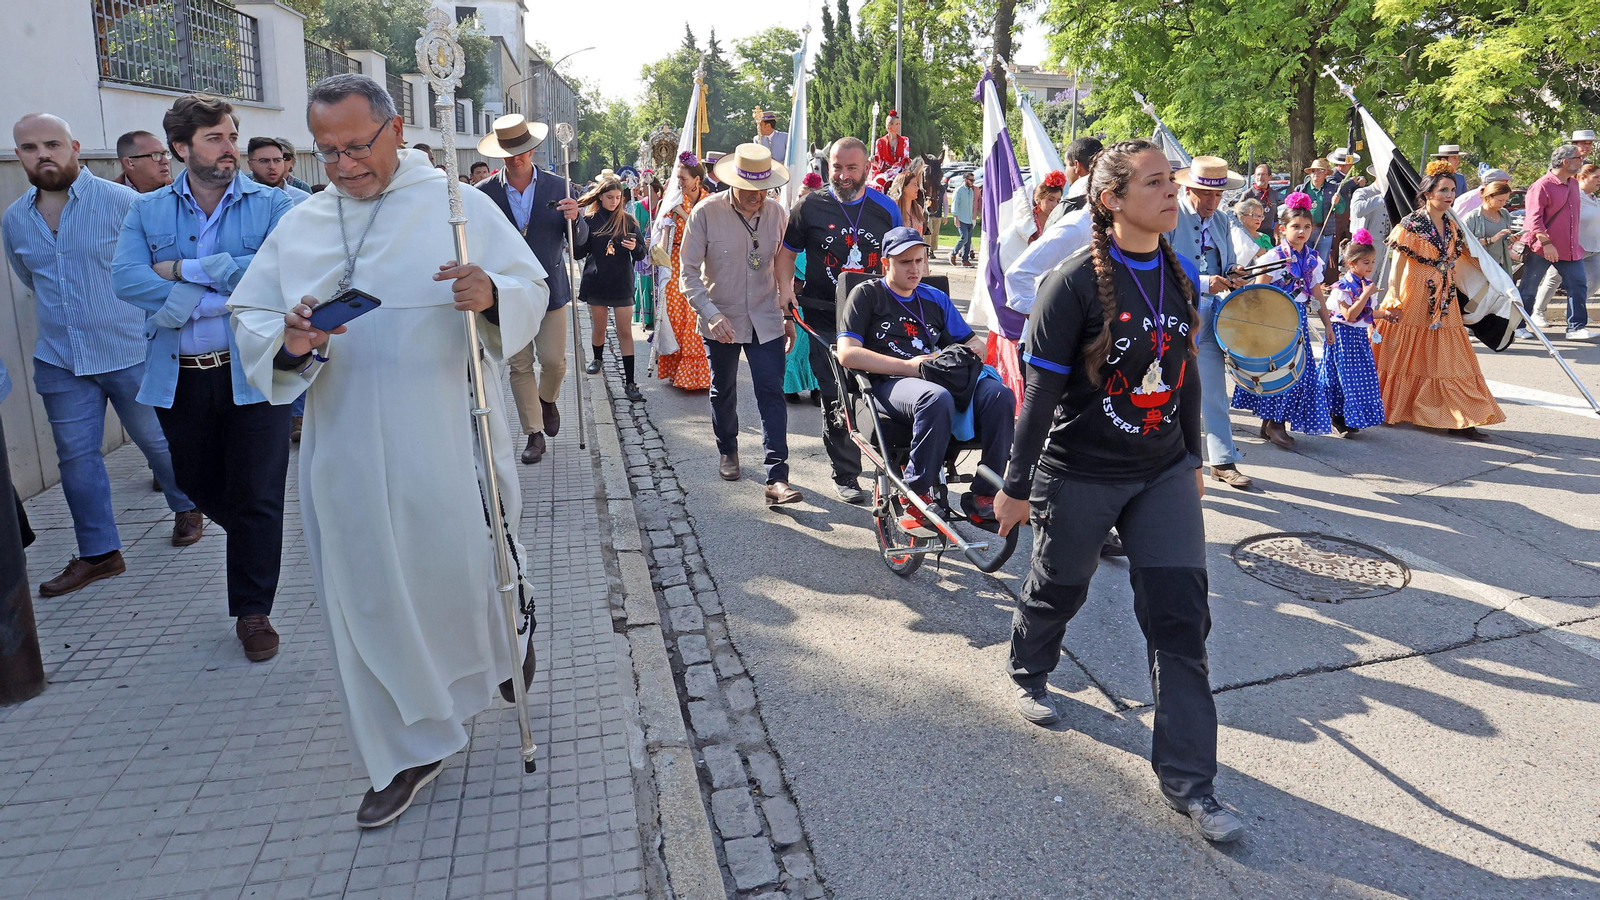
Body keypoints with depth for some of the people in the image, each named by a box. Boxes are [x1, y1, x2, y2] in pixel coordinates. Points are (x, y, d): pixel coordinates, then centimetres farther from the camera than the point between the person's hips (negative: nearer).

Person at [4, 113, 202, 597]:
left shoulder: (121, 201, -9)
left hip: (131, 352, -5)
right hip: (59, 359, 5)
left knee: (157, 440, 9)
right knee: (76, 457, 7)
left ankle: (186, 509, 33)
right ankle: (99, 553, 17)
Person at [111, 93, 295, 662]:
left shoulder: (271, 205, 0)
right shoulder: (147, 211, 6)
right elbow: (126, 278, -11)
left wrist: (183, 270, -14)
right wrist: (227, 296, -20)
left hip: (252, 373, -3)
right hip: (178, 377, 3)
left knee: (256, 497, 2)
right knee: (198, 485, 17)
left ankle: (253, 610, 19)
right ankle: (253, 544, 47)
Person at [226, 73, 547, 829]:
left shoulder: (458, 205, -1)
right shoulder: (299, 228, 9)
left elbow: (530, 289, -2)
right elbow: (248, 316, 8)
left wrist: (492, 294, -26)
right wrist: (285, 340, -16)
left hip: (447, 445, -3)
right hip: (347, 455, 3)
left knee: (464, 569, 9)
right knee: (367, 595, 8)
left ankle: (506, 644, 46)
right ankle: (407, 751, 25)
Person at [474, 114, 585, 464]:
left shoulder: (558, 186, 0)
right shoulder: (484, 192, -2)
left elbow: (580, 240, 0)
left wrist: (574, 219, -21)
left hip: (550, 289, 0)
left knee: (553, 360, 1)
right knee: (520, 366, 3)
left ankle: (547, 400, 35)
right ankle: (534, 434, 16)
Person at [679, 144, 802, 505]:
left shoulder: (776, 213, -2)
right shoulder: (706, 213, -11)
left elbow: (784, 268, 9)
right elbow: (689, 272, -11)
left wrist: (789, 315, 8)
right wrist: (712, 314, -23)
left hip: (766, 320, 1)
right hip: (721, 321, -1)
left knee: (772, 394, -8)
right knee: (723, 391, 16)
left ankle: (777, 478, -9)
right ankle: (728, 451, 42)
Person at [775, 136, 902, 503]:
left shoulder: (886, 209, 6)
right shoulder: (810, 206, 0)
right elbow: (786, 251, 8)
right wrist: (784, 287, -8)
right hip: (826, 320, -2)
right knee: (837, 400, 1)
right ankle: (845, 476, 12)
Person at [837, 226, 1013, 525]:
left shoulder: (936, 298, 28)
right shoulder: (867, 295, 12)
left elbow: (974, 341, 30)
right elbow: (847, 353, -2)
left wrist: (974, 349, 3)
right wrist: (908, 366, -10)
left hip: (945, 379, 5)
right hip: (891, 383, -5)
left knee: (999, 395, -27)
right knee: (937, 398, -40)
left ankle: (985, 495, -19)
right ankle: (917, 497, -27)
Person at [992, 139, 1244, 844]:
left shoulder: (1180, 275, 3)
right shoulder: (1075, 282, -15)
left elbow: (1186, 373, 14)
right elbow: (1042, 388, -15)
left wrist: (1193, 458, 19)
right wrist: (1016, 485, -12)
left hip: (1163, 473, 5)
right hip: (1080, 474, -4)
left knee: (1181, 614, 0)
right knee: (1059, 589, 16)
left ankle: (1187, 778, 10)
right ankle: (1029, 671, 49)